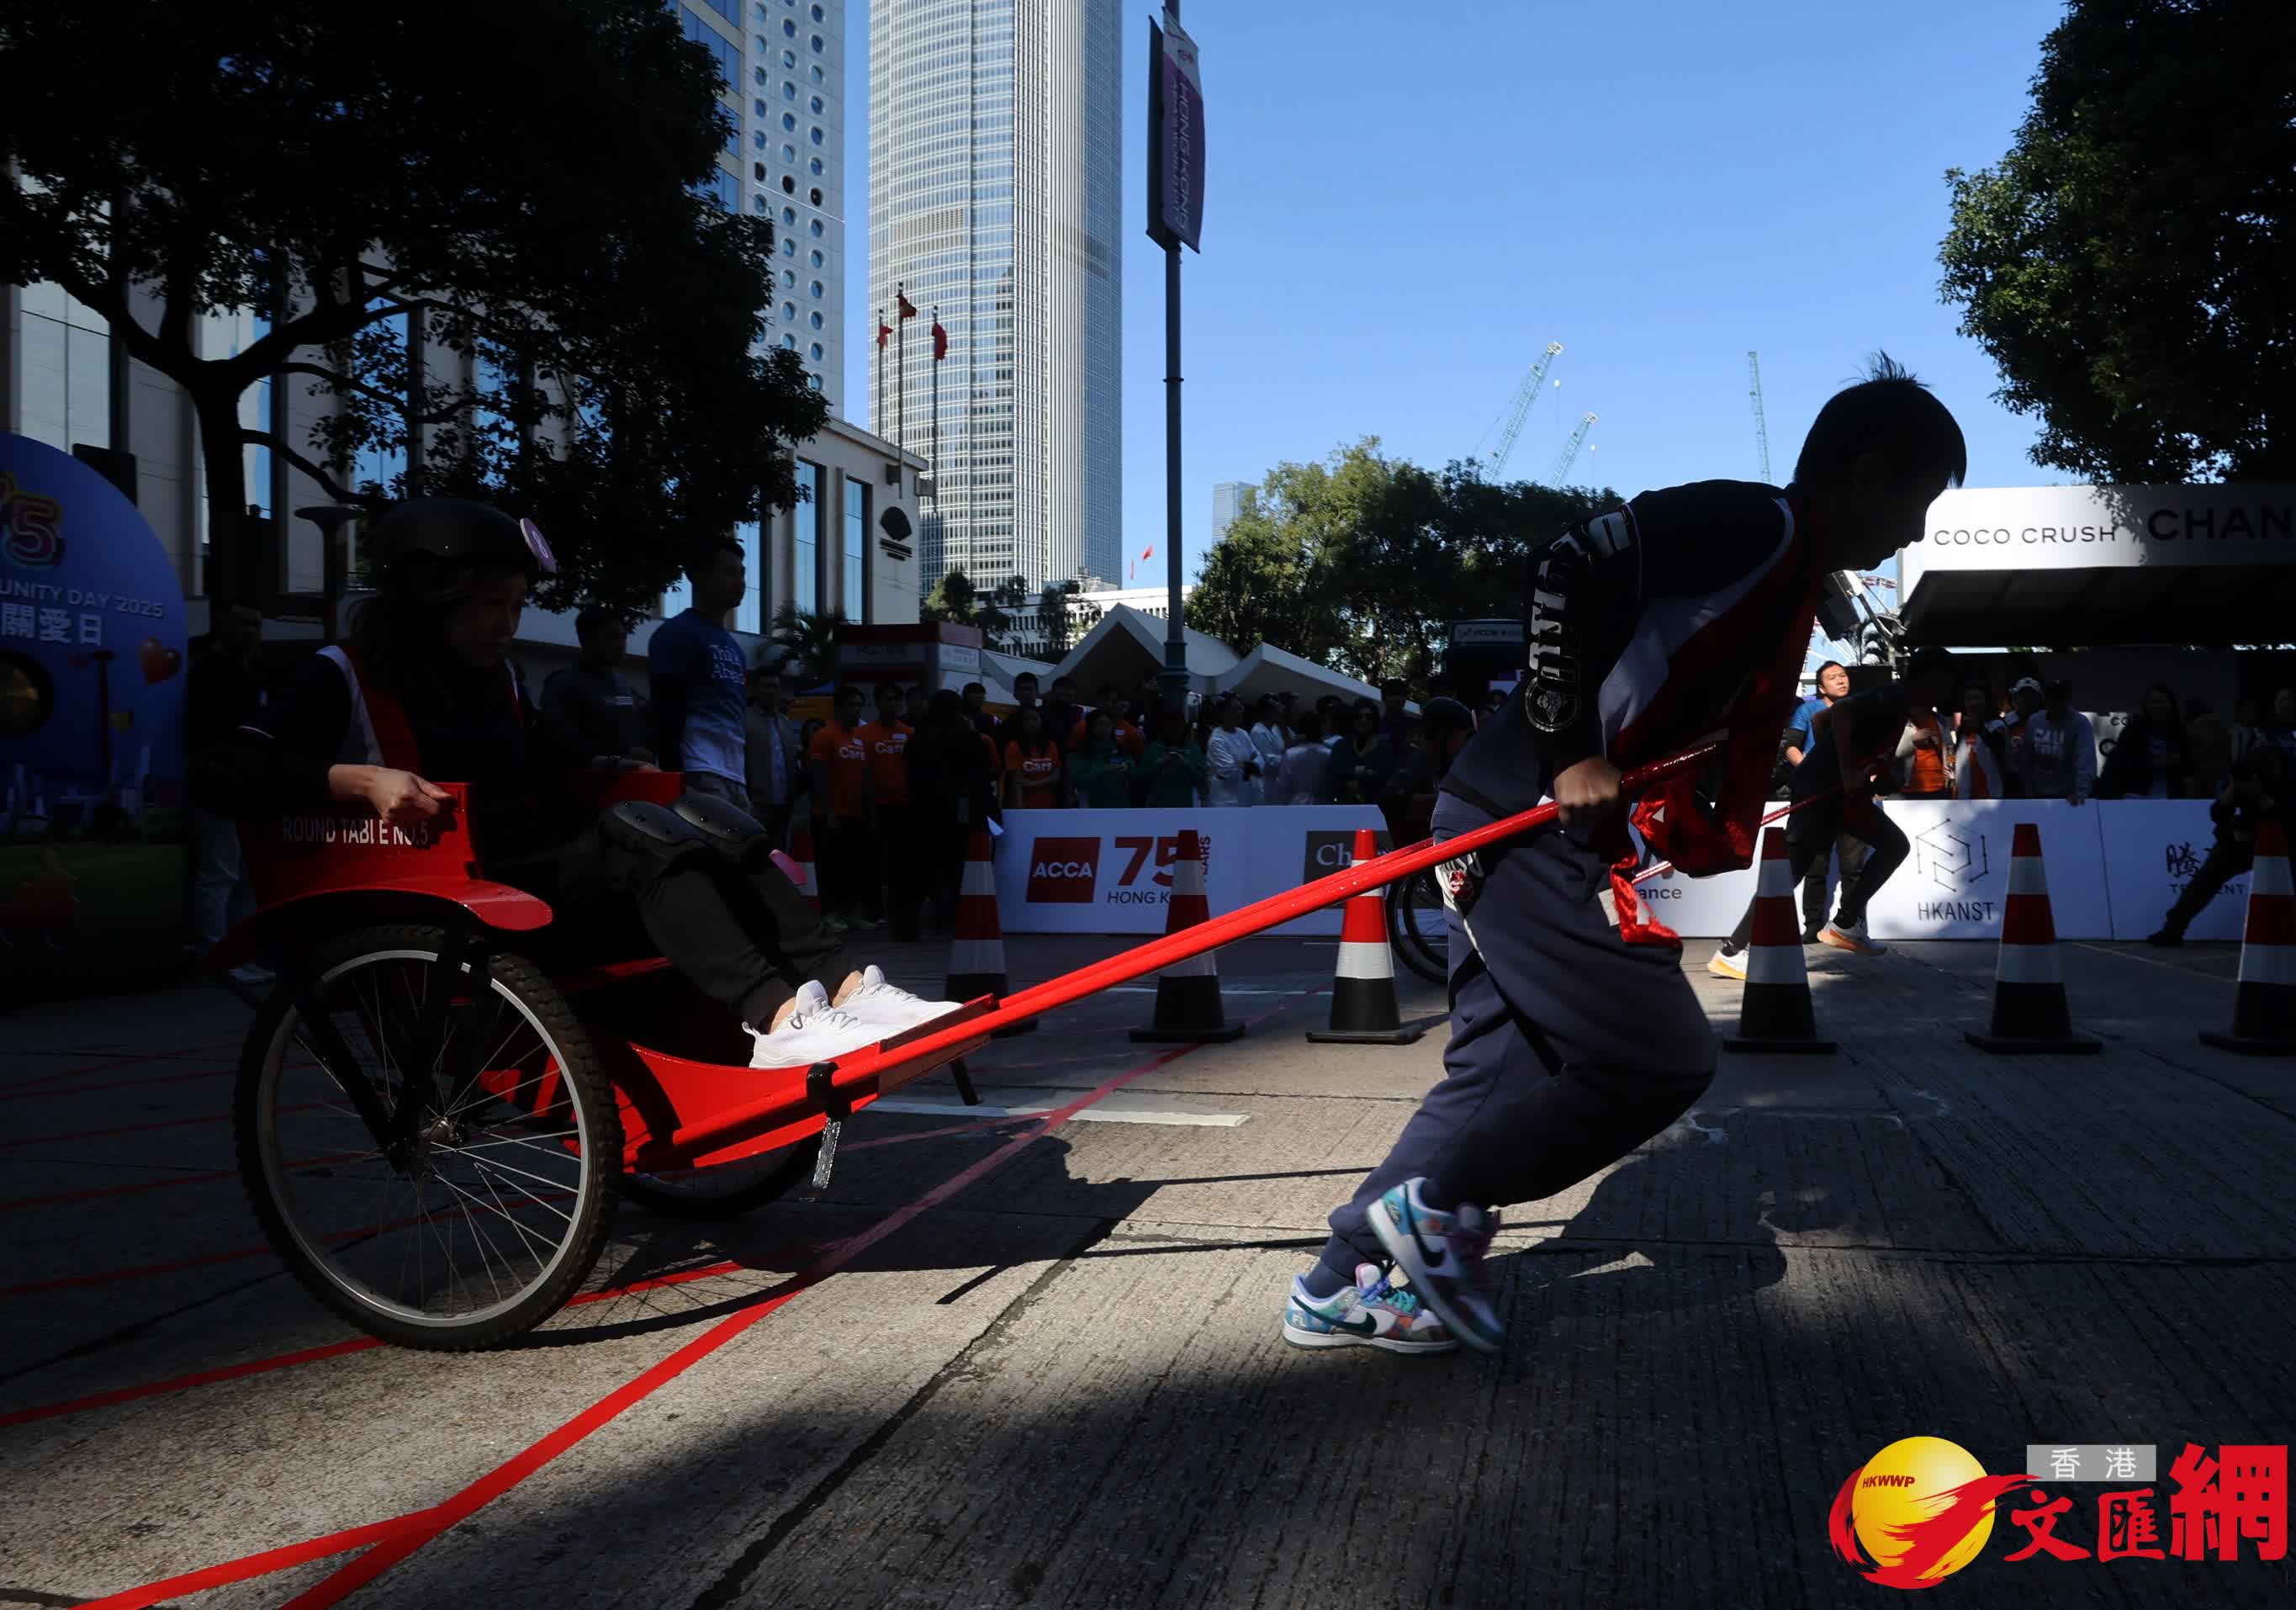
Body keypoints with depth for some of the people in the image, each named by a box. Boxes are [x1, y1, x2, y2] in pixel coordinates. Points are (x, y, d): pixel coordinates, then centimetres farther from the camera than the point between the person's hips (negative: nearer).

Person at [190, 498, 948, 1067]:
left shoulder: (496, 683, 22)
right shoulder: (344, 679, 1)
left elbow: (551, 773, 35)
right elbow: (221, 773, -10)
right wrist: (358, 778, -23)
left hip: (543, 884, 7)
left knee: (702, 818, -17)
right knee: (637, 829, -29)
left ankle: (848, 988, -34)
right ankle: (777, 1020, -46)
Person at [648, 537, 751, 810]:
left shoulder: (733, 646, 23)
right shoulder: (678, 633, -2)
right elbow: (667, 714, -10)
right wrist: (677, 782, -16)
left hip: (736, 779, 9)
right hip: (701, 776, -9)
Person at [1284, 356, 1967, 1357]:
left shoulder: (1790, 587, 22)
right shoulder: (1754, 524, -8)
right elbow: (1569, 568, -19)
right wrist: (1569, 751, -21)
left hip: (1511, 830, 10)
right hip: (1528, 825, -10)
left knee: (1505, 1073, 12)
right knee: (1662, 1059, -4)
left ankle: (1343, 1286, 21)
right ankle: (1435, 1205, 6)